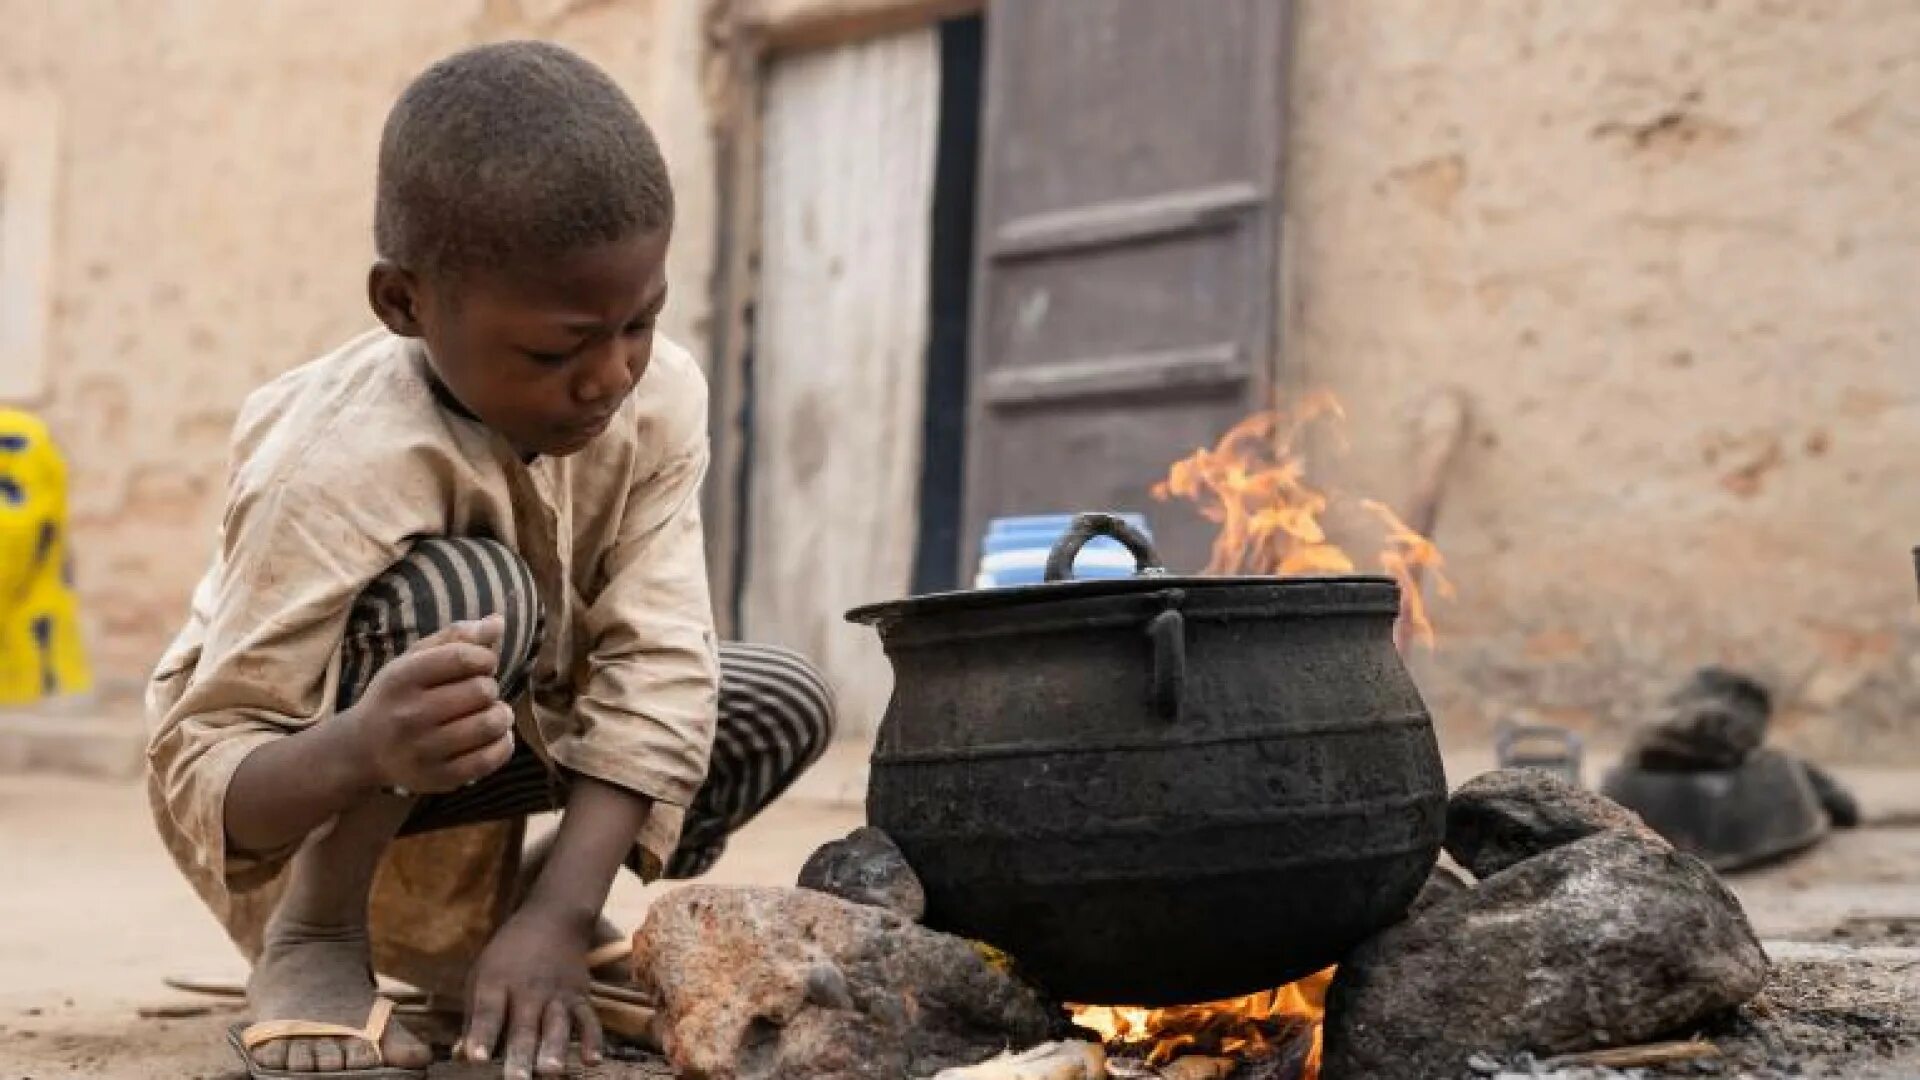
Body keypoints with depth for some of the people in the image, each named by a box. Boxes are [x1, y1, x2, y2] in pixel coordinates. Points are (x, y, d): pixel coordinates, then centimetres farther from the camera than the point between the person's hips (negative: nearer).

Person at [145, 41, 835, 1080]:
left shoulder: (659, 399, -19)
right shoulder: (342, 465, -35)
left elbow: (656, 668, -25)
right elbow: (200, 775, -36)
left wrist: (559, 913, -36)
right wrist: (366, 751, -59)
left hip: (506, 733, 7)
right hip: (296, 779, -6)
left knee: (788, 703, -7)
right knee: (472, 595, -36)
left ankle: (501, 914, 10)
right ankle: (311, 937, -17)